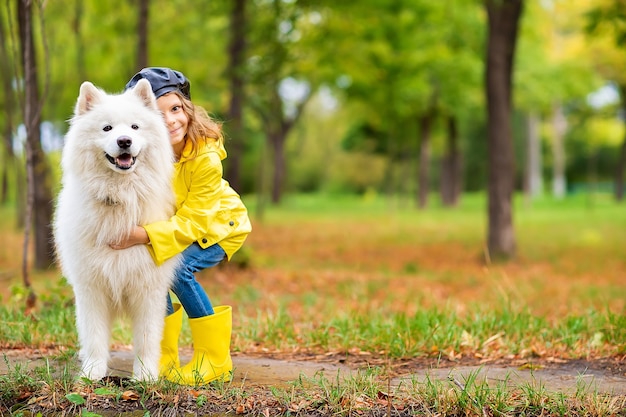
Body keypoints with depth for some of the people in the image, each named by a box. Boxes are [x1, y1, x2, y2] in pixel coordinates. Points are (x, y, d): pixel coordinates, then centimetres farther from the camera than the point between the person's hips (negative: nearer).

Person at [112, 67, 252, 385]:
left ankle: (216, 361, -15)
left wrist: (146, 235, -46)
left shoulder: (205, 156, -32)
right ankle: (165, 357, 2)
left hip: (219, 224, -5)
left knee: (177, 267, -28)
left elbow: (192, 222, -32)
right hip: (170, 222, 5)